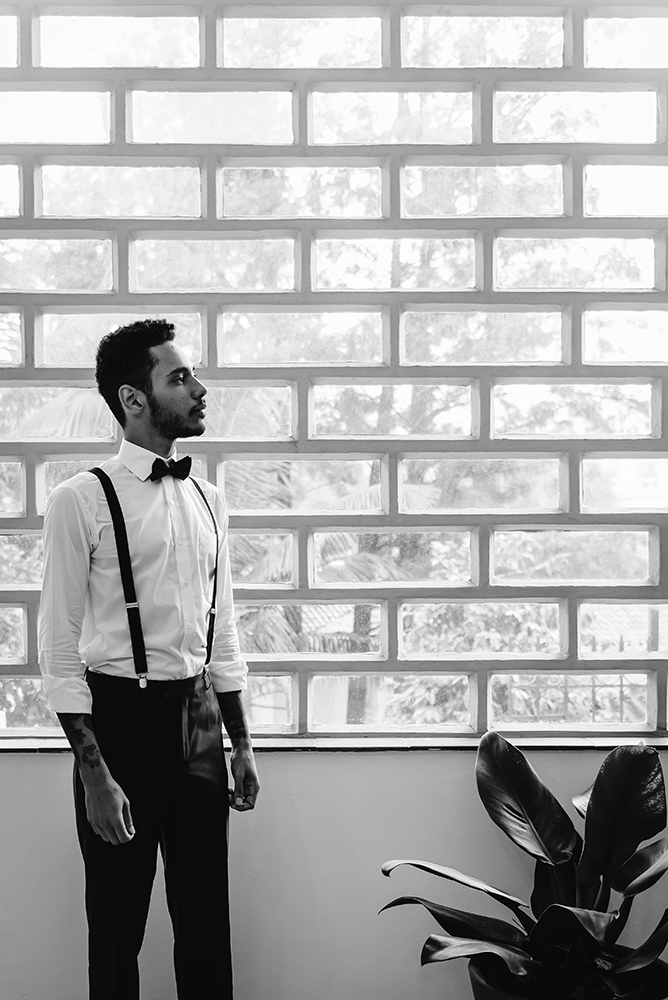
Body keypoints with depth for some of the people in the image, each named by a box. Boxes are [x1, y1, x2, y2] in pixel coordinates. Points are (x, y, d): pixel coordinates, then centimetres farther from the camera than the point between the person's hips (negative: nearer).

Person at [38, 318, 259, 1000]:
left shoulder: (208, 502, 9)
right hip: (122, 714, -5)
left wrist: (241, 743, 13)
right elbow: (59, 648, -11)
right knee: (118, 919, 7)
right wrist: (95, 772, -15)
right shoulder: (82, 502, -10)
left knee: (206, 913, 13)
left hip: (198, 714, 5)